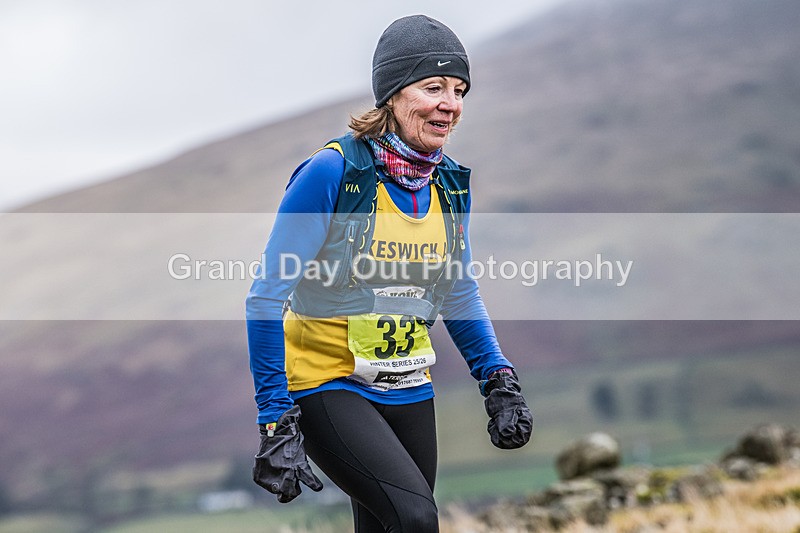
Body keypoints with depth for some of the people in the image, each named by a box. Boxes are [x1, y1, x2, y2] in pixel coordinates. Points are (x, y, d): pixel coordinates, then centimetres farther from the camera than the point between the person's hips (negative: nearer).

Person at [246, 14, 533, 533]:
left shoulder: (451, 183, 1)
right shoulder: (334, 172, -17)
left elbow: (459, 291, 17)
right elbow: (267, 298, -16)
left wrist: (500, 381, 6)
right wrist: (276, 424, -21)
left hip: (407, 389, 6)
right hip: (326, 385, -6)